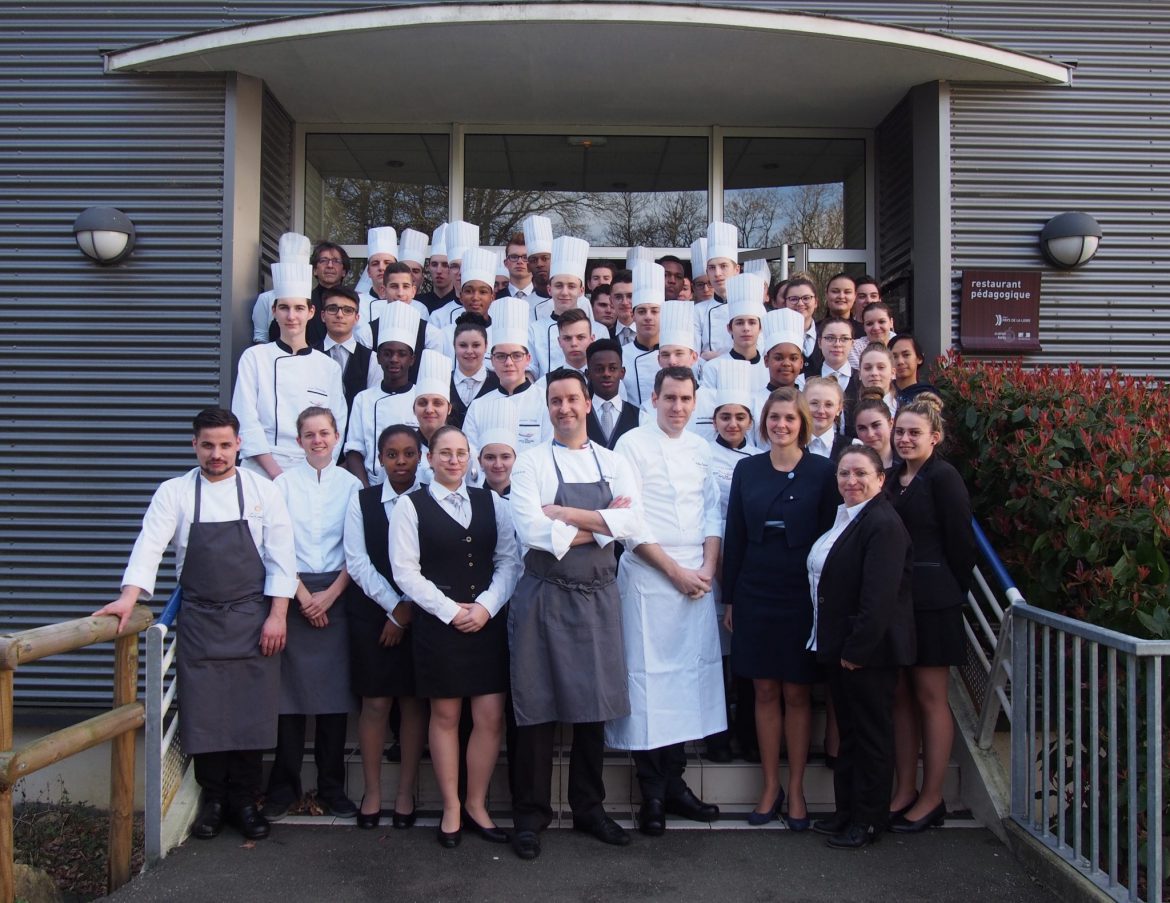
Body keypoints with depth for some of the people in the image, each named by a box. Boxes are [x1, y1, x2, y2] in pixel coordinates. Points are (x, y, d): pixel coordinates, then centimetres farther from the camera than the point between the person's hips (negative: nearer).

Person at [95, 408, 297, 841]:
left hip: (252, 618, 0)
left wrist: (277, 615, -7)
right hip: (200, 620, 1)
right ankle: (213, 800, 21)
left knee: (252, 712, 2)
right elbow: (150, 545, -9)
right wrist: (129, 597, -24)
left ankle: (244, 801, 19)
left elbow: (280, 556, -1)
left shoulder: (262, 490, 1)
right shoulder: (174, 492, 2)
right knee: (203, 713, 3)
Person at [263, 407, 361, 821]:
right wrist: (302, 595, -6)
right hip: (293, 593, -1)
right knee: (289, 691, 0)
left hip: (337, 593, 1)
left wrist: (330, 594, -7)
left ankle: (331, 788, 12)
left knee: (335, 691, 3)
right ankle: (284, 787, 10)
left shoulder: (351, 484, 6)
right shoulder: (284, 483, 5)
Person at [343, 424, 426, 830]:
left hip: (419, 612, 0)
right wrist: (394, 606, -9)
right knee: (375, 702, 3)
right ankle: (371, 791, 14)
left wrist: (408, 612, -10)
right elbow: (357, 561, -2)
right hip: (371, 612, 0)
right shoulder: (361, 500, 3)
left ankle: (406, 792, 16)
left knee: (413, 702, 5)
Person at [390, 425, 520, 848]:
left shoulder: (491, 502, 9)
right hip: (437, 622, -3)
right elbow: (405, 570, -6)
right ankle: (451, 809, 19)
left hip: (488, 620, 3)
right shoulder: (411, 506, 0)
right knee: (445, 716, 6)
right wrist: (451, 610, -12)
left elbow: (509, 560, 4)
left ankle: (476, 805, 18)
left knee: (490, 718, 2)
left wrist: (486, 605, -10)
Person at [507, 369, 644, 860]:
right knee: (537, 707, 3)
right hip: (544, 595, -3)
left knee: (594, 706, 11)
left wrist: (565, 514, -14)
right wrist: (601, 523, -9)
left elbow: (632, 524, -8)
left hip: (598, 596, 3)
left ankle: (589, 807, 27)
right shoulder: (531, 462, -1)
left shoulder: (614, 463, 8)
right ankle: (530, 815, 17)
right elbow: (531, 532, -15)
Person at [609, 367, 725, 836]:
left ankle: (674, 783, 18)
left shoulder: (700, 448, 13)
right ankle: (652, 794, 8)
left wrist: (707, 567, 0)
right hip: (649, 577, -5)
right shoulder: (633, 444, -4)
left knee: (690, 674, 7)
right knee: (649, 679, -3)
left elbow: (713, 510, 15)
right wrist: (675, 571, -10)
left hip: (698, 578, 5)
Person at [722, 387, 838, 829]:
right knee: (765, 692, 8)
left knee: (796, 692, 6)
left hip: (802, 595, -2)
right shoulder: (746, 469, 5)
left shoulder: (822, 471, -2)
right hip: (755, 594, 2)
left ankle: (795, 789, 18)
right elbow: (734, 536, 6)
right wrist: (729, 598, 4)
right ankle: (770, 787, 19)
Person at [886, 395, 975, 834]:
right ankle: (904, 790, 20)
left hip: (931, 603, -7)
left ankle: (932, 798, 11)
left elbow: (960, 543, -9)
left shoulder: (943, 478, -9)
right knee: (900, 696, 10)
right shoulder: (893, 478, 12)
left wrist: (953, 595, -3)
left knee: (930, 697, 1)